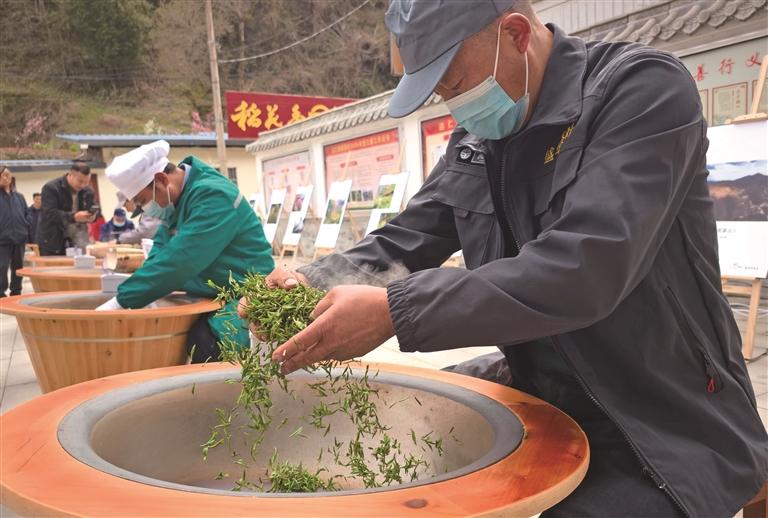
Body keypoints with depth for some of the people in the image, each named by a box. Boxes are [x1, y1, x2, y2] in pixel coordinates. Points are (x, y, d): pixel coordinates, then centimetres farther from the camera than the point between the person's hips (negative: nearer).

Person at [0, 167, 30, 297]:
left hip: (19, 238, 4)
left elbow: (26, 216, 17)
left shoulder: (19, 196, 14)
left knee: (18, 267, 12)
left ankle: (16, 293, 22)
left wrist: (28, 231, 5)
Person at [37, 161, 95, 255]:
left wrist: (91, 215, -9)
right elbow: (50, 213, -19)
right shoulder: (51, 188, -9)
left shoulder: (88, 192, 8)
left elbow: (92, 210, 18)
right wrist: (74, 217, -32)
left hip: (76, 243, 4)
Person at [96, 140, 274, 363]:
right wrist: (124, 298, -5)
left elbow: (177, 261, -28)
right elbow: (161, 252, 10)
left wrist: (122, 302, -22)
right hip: (207, 296, 9)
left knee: (203, 344, -32)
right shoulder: (177, 197, 8)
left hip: (245, 295, -9)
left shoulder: (213, 196, -22)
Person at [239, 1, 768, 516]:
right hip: (540, 400, 7)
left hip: (670, 433, -6)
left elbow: (583, 270, -31)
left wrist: (394, 311, -32)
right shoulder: (476, 138, 4)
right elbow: (402, 243, 7)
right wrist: (313, 282, -13)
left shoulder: (645, 88, -18)